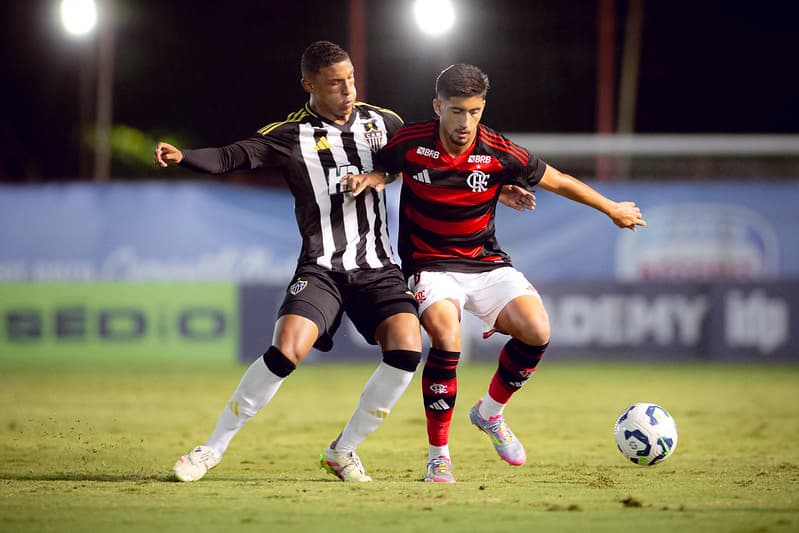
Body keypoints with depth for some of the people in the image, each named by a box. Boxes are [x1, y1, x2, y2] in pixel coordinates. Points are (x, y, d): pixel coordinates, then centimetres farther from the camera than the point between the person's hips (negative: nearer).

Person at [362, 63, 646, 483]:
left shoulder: (500, 155, -13)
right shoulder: (409, 144, -13)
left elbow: (558, 182, 2)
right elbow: (381, 167, 10)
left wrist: (613, 210, 14)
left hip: (486, 263, 2)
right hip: (431, 266, -2)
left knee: (536, 330, -20)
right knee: (446, 339, -30)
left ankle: (490, 412, 9)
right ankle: (438, 456, -14)